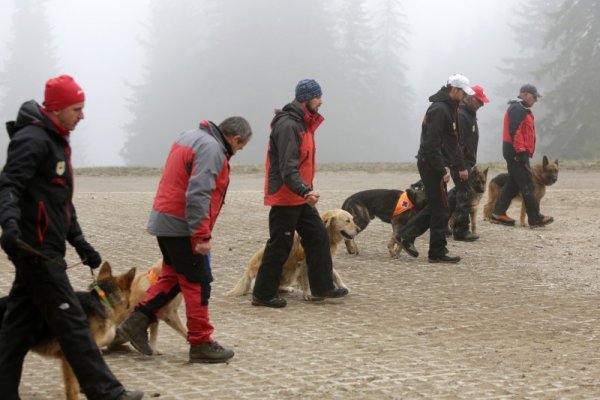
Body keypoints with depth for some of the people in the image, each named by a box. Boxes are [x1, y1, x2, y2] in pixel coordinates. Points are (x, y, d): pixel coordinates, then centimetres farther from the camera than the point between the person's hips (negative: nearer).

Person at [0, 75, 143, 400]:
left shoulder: (56, 141, 19)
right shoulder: (32, 140, -13)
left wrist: (80, 243, 26)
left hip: (42, 250, 10)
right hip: (36, 248, -10)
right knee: (70, 321, -6)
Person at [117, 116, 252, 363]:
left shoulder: (192, 137, 15)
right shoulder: (211, 148, -17)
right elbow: (197, 194, -26)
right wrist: (202, 235, -25)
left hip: (164, 220, 10)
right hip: (182, 226, -10)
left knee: (173, 277, 19)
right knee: (198, 284, -2)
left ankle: (137, 322, 14)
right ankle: (201, 344, 3)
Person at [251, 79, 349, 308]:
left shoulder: (302, 123, 13)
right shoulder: (288, 126, -20)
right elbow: (288, 168, -28)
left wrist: (307, 191, 19)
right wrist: (305, 191, -40)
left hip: (300, 197, 10)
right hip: (285, 197, -10)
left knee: (318, 236, 11)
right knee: (279, 246, -3)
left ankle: (322, 287, 18)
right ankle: (263, 294, 6)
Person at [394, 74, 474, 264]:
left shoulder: (449, 109, 15)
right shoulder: (439, 109, -18)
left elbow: (452, 142, 23)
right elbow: (431, 143, -23)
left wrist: (460, 166, 20)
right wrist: (442, 170, -22)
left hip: (433, 165, 10)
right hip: (432, 164, -10)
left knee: (436, 206, 15)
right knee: (440, 209, -3)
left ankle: (405, 235, 18)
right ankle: (438, 252, 4)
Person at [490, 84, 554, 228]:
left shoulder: (521, 109, 20)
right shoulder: (517, 109, -13)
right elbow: (514, 131, -22)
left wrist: (524, 152, 21)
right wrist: (521, 152, -24)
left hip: (516, 153, 11)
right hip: (517, 152, -11)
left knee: (513, 184, 13)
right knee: (527, 185, -8)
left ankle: (498, 214, 15)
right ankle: (535, 218, -7)